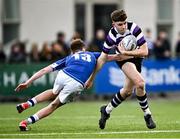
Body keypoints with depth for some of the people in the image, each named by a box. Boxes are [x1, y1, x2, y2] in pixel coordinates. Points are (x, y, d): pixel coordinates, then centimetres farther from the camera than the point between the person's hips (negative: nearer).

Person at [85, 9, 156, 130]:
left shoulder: (134, 28, -27)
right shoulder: (112, 35, -23)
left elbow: (145, 52, -27)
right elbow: (102, 58, -14)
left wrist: (125, 52, -31)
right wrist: (91, 78, -12)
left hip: (136, 57, 2)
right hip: (122, 58, -2)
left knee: (127, 91, 6)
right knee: (140, 83, -27)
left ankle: (107, 110, 29)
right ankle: (147, 115, -12)